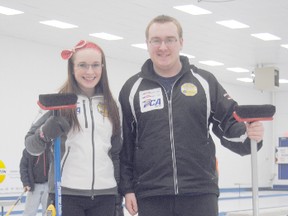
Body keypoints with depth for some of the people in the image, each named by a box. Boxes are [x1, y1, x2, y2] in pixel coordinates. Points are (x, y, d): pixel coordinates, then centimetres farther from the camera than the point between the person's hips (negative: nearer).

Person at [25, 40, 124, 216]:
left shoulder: (111, 106, 11)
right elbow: (31, 145, -2)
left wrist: (119, 198, 13)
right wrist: (45, 133, -24)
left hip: (104, 196, 4)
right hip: (67, 194, -4)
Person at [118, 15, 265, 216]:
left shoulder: (205, 81, 6)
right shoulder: (132, 88, 7)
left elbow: (229, 124, 5)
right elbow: (123, 143, 8)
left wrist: (248, 134, -17)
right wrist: (127, 188, 4)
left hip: (200, 194, 0)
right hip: (151, 197, 1)